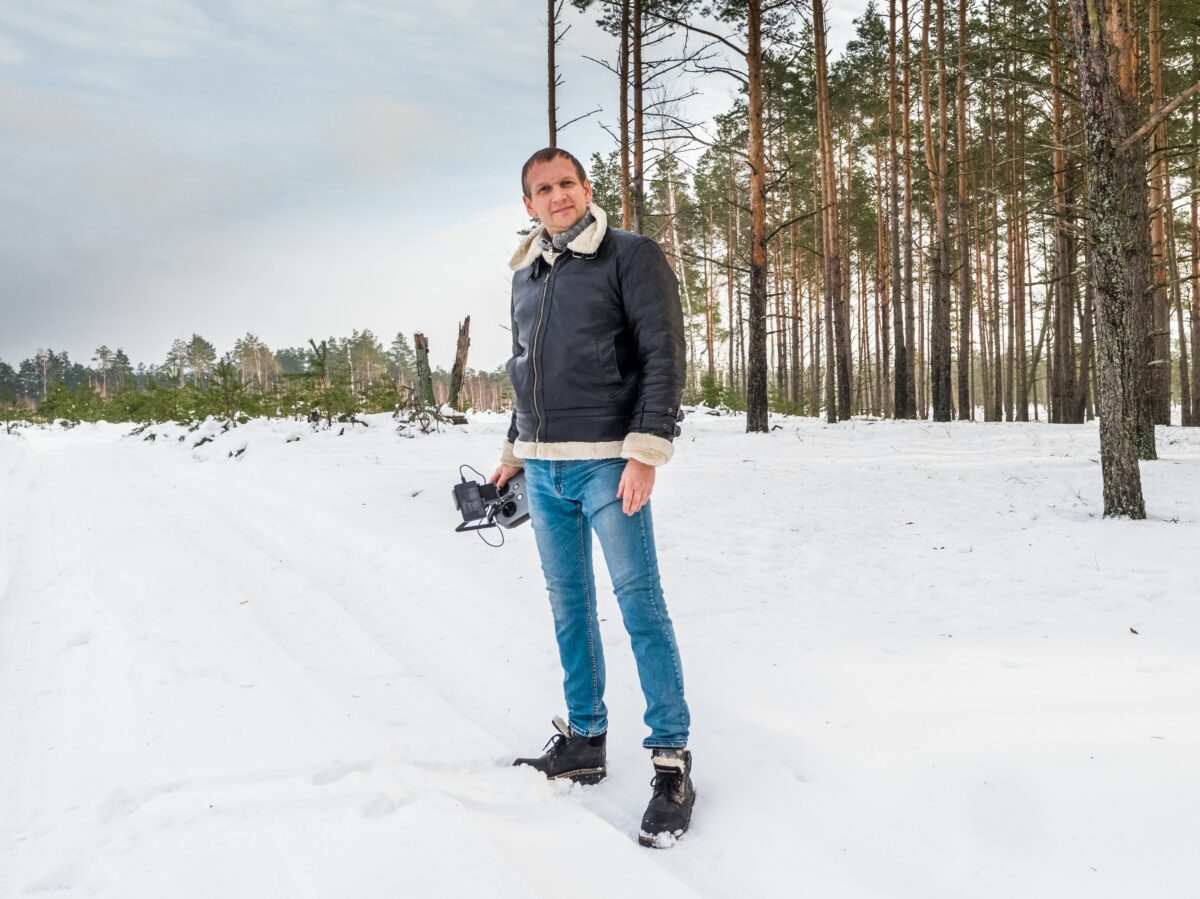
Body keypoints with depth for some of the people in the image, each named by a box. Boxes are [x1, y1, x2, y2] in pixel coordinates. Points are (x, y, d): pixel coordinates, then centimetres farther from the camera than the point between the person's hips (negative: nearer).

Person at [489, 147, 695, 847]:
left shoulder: (631, 256, -4)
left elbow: (665, 356, -10)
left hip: (607, 464, -6)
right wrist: (515, 449, 24)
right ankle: (584, 741, 24)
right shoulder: (526, 277, 16)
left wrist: (646, 449, -18)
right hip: (543, 469, 7)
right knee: (569, 606, 12)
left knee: (641, 605, -6)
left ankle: (673, 760, 2)